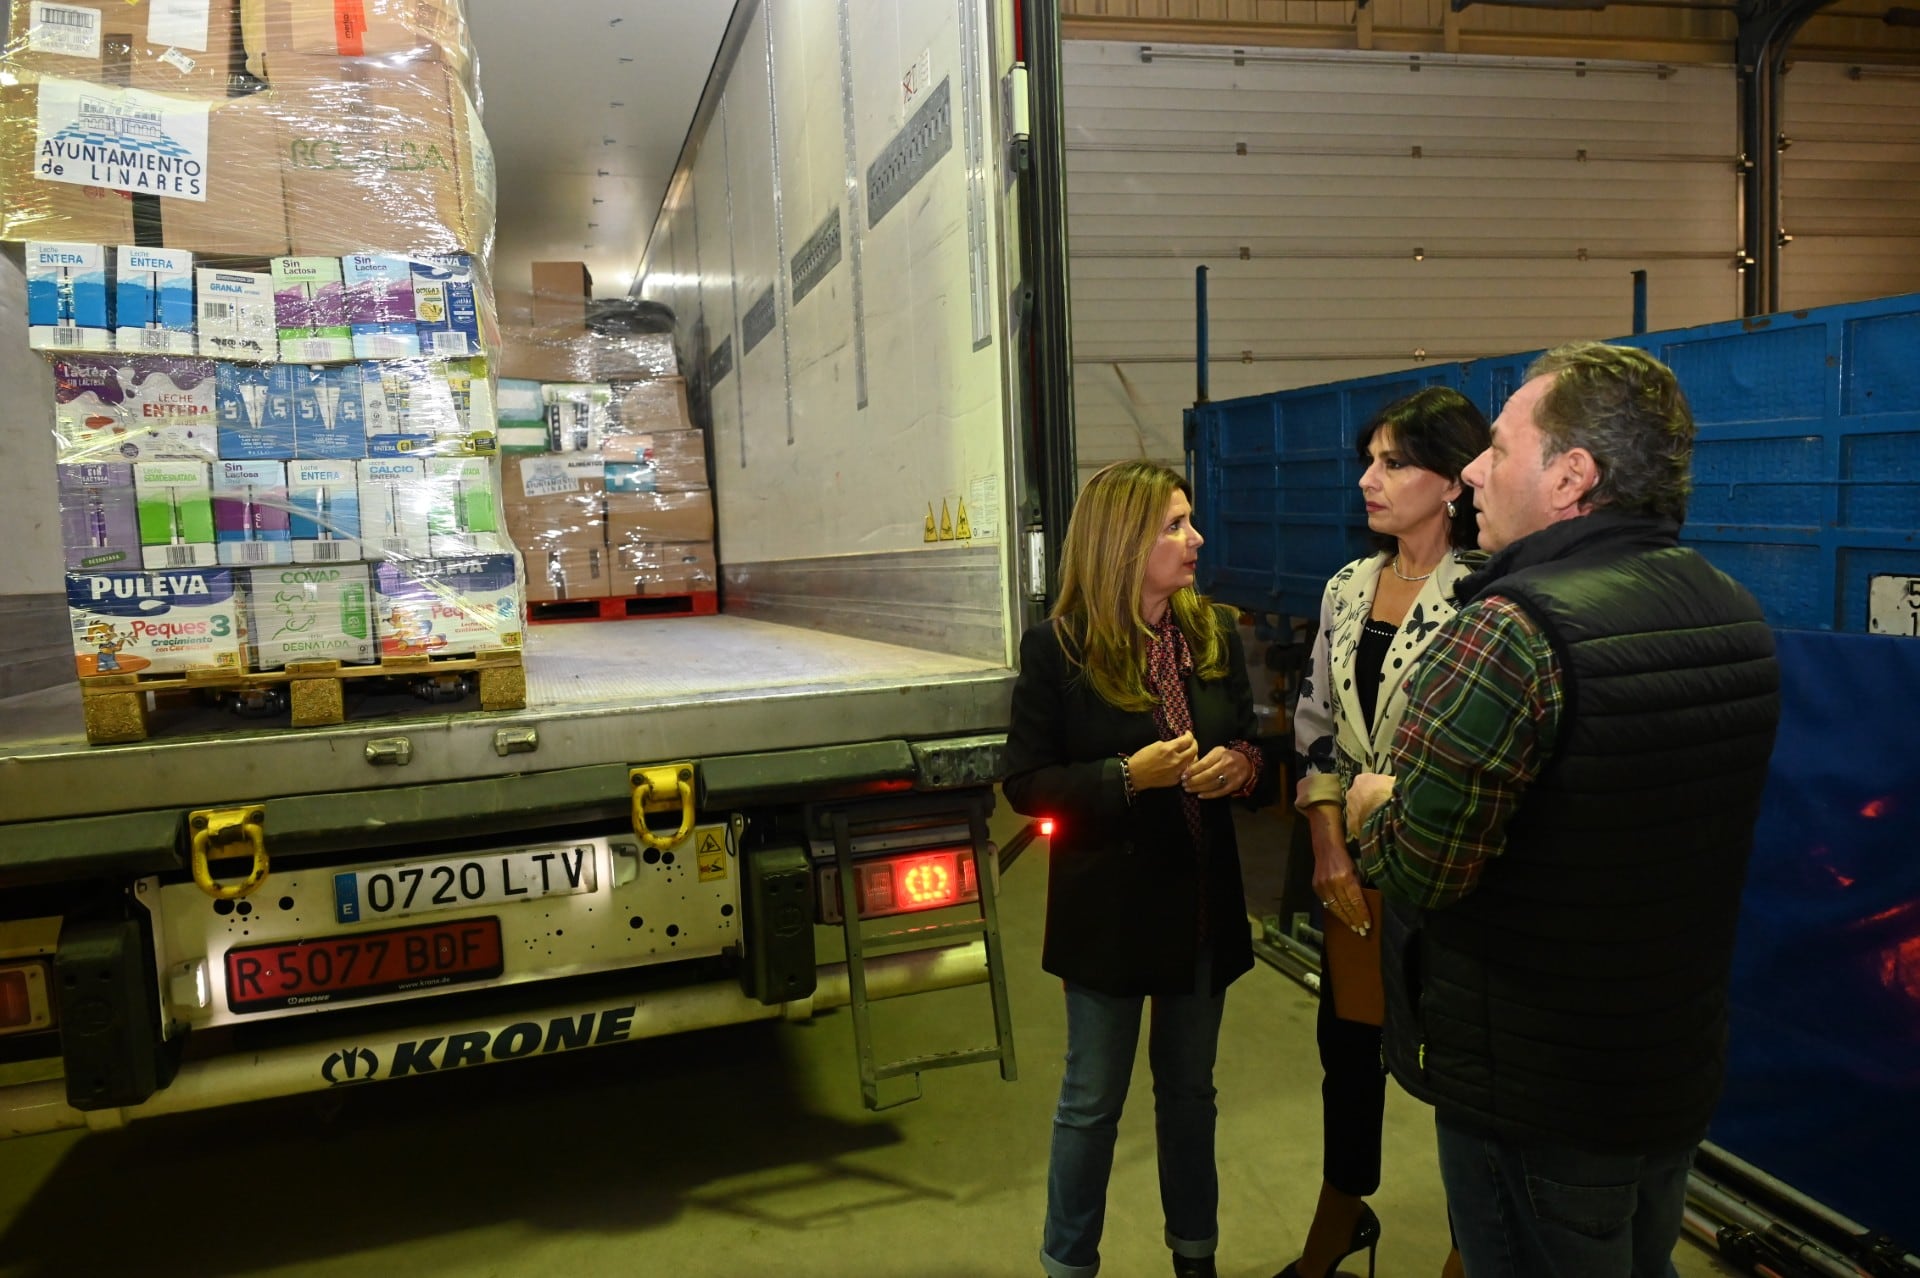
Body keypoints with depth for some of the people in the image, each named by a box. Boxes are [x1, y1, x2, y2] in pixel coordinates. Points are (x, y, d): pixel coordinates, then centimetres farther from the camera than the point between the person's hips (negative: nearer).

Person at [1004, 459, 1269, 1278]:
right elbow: (1025, 783, -10)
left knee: (1189, 1090, 20)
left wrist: (1242, 766, -13)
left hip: (1203, 901, 4)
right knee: (1092, 1101, 12)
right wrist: (1127, 777, -23)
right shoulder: (1057, 648, -13)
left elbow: (1250, 746, 10)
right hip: (1109, 907, -4)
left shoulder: (1216, 633, -1)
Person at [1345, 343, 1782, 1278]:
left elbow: (1417, 870, -27)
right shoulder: (1735, 615, 2)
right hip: (1683, 1069, 8)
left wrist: (1372, 807, -6)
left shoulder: (1513, 630, -26)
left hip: (1538, 1098, -8)